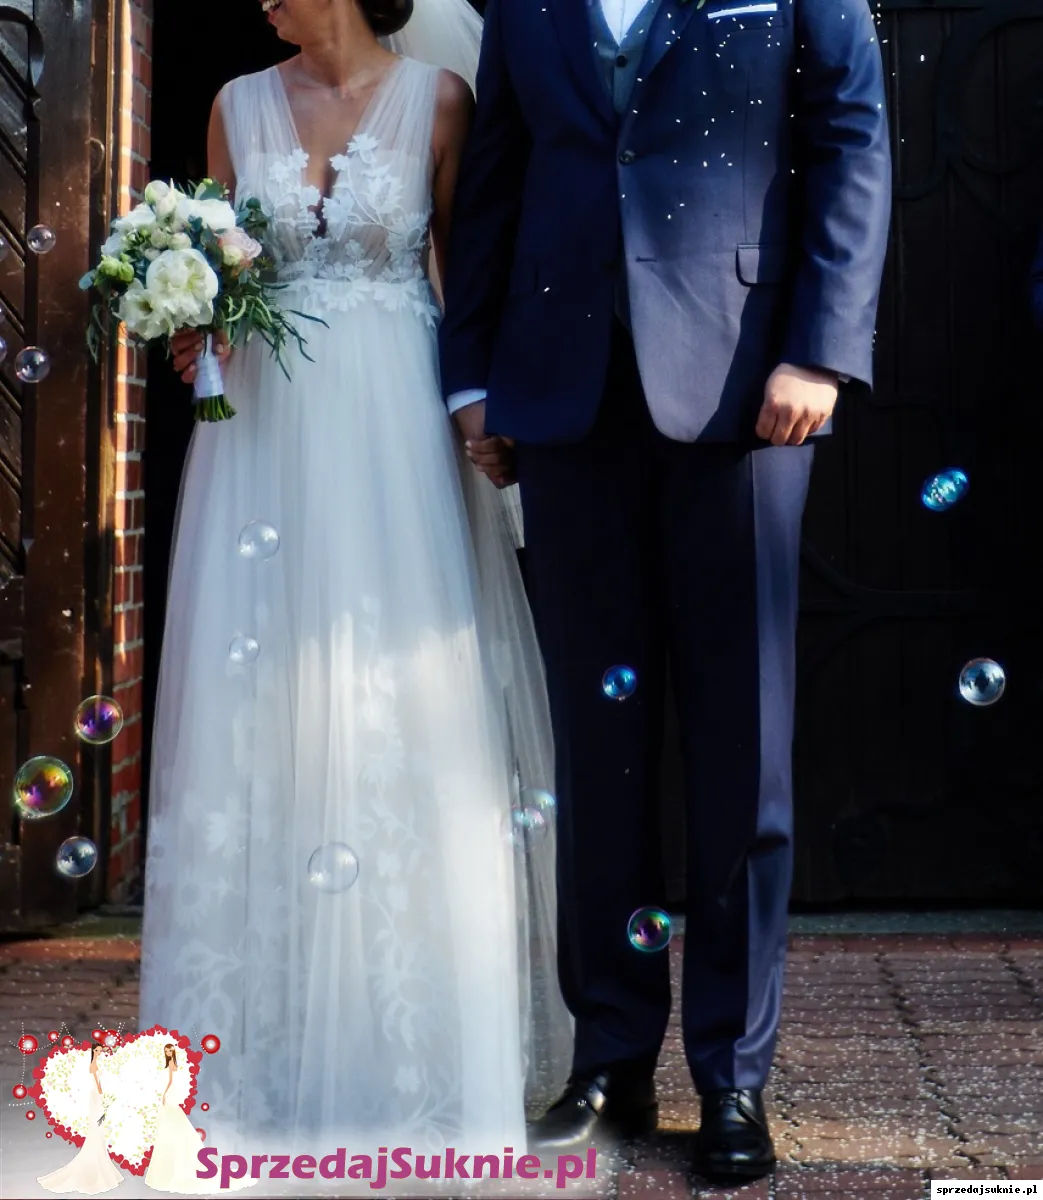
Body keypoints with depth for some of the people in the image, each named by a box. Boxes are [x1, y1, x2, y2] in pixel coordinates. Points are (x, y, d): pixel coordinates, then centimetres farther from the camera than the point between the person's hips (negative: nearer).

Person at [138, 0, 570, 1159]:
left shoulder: (436, 97, 2)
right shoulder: (241, 104, 11)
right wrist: (197, 326, -5)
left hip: (396, 427, -3)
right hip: (265, 424, 3)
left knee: (404, 707, -3)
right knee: (260, 703, 2)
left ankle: (413, 1042, 10)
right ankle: (269, 1029, 15)